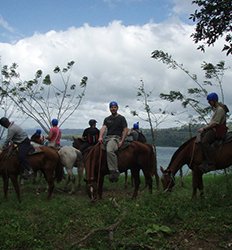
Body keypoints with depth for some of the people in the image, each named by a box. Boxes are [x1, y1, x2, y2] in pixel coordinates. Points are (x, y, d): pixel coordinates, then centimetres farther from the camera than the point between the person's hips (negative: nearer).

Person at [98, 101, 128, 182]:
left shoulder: (121, 118, 7)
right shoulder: (107, 119, 20)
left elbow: (125, 130, 1)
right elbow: (103, 128, 4)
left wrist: (122, 141, -10)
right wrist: (100, 137, -16)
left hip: (116, 137, -6)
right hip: (107, 138, 6)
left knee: (109, 150, -36)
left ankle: (115, 171, -34)